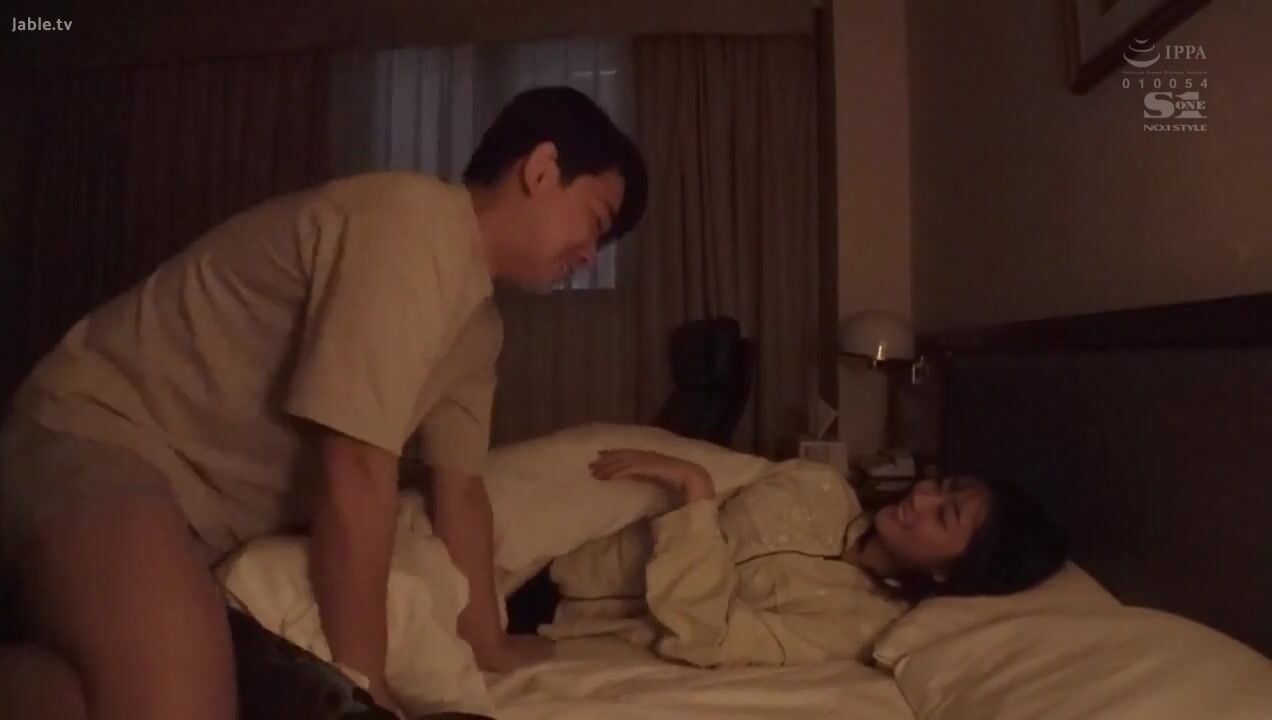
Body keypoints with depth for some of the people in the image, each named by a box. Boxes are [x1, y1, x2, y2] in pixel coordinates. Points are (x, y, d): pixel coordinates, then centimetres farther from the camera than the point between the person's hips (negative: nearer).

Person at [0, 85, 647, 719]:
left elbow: (460, 486, 10)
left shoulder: (478, 323, 7)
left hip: (214, 504, 10)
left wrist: (491, 647, 12)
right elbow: (356, 471, -26)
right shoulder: (414, 222, -23)